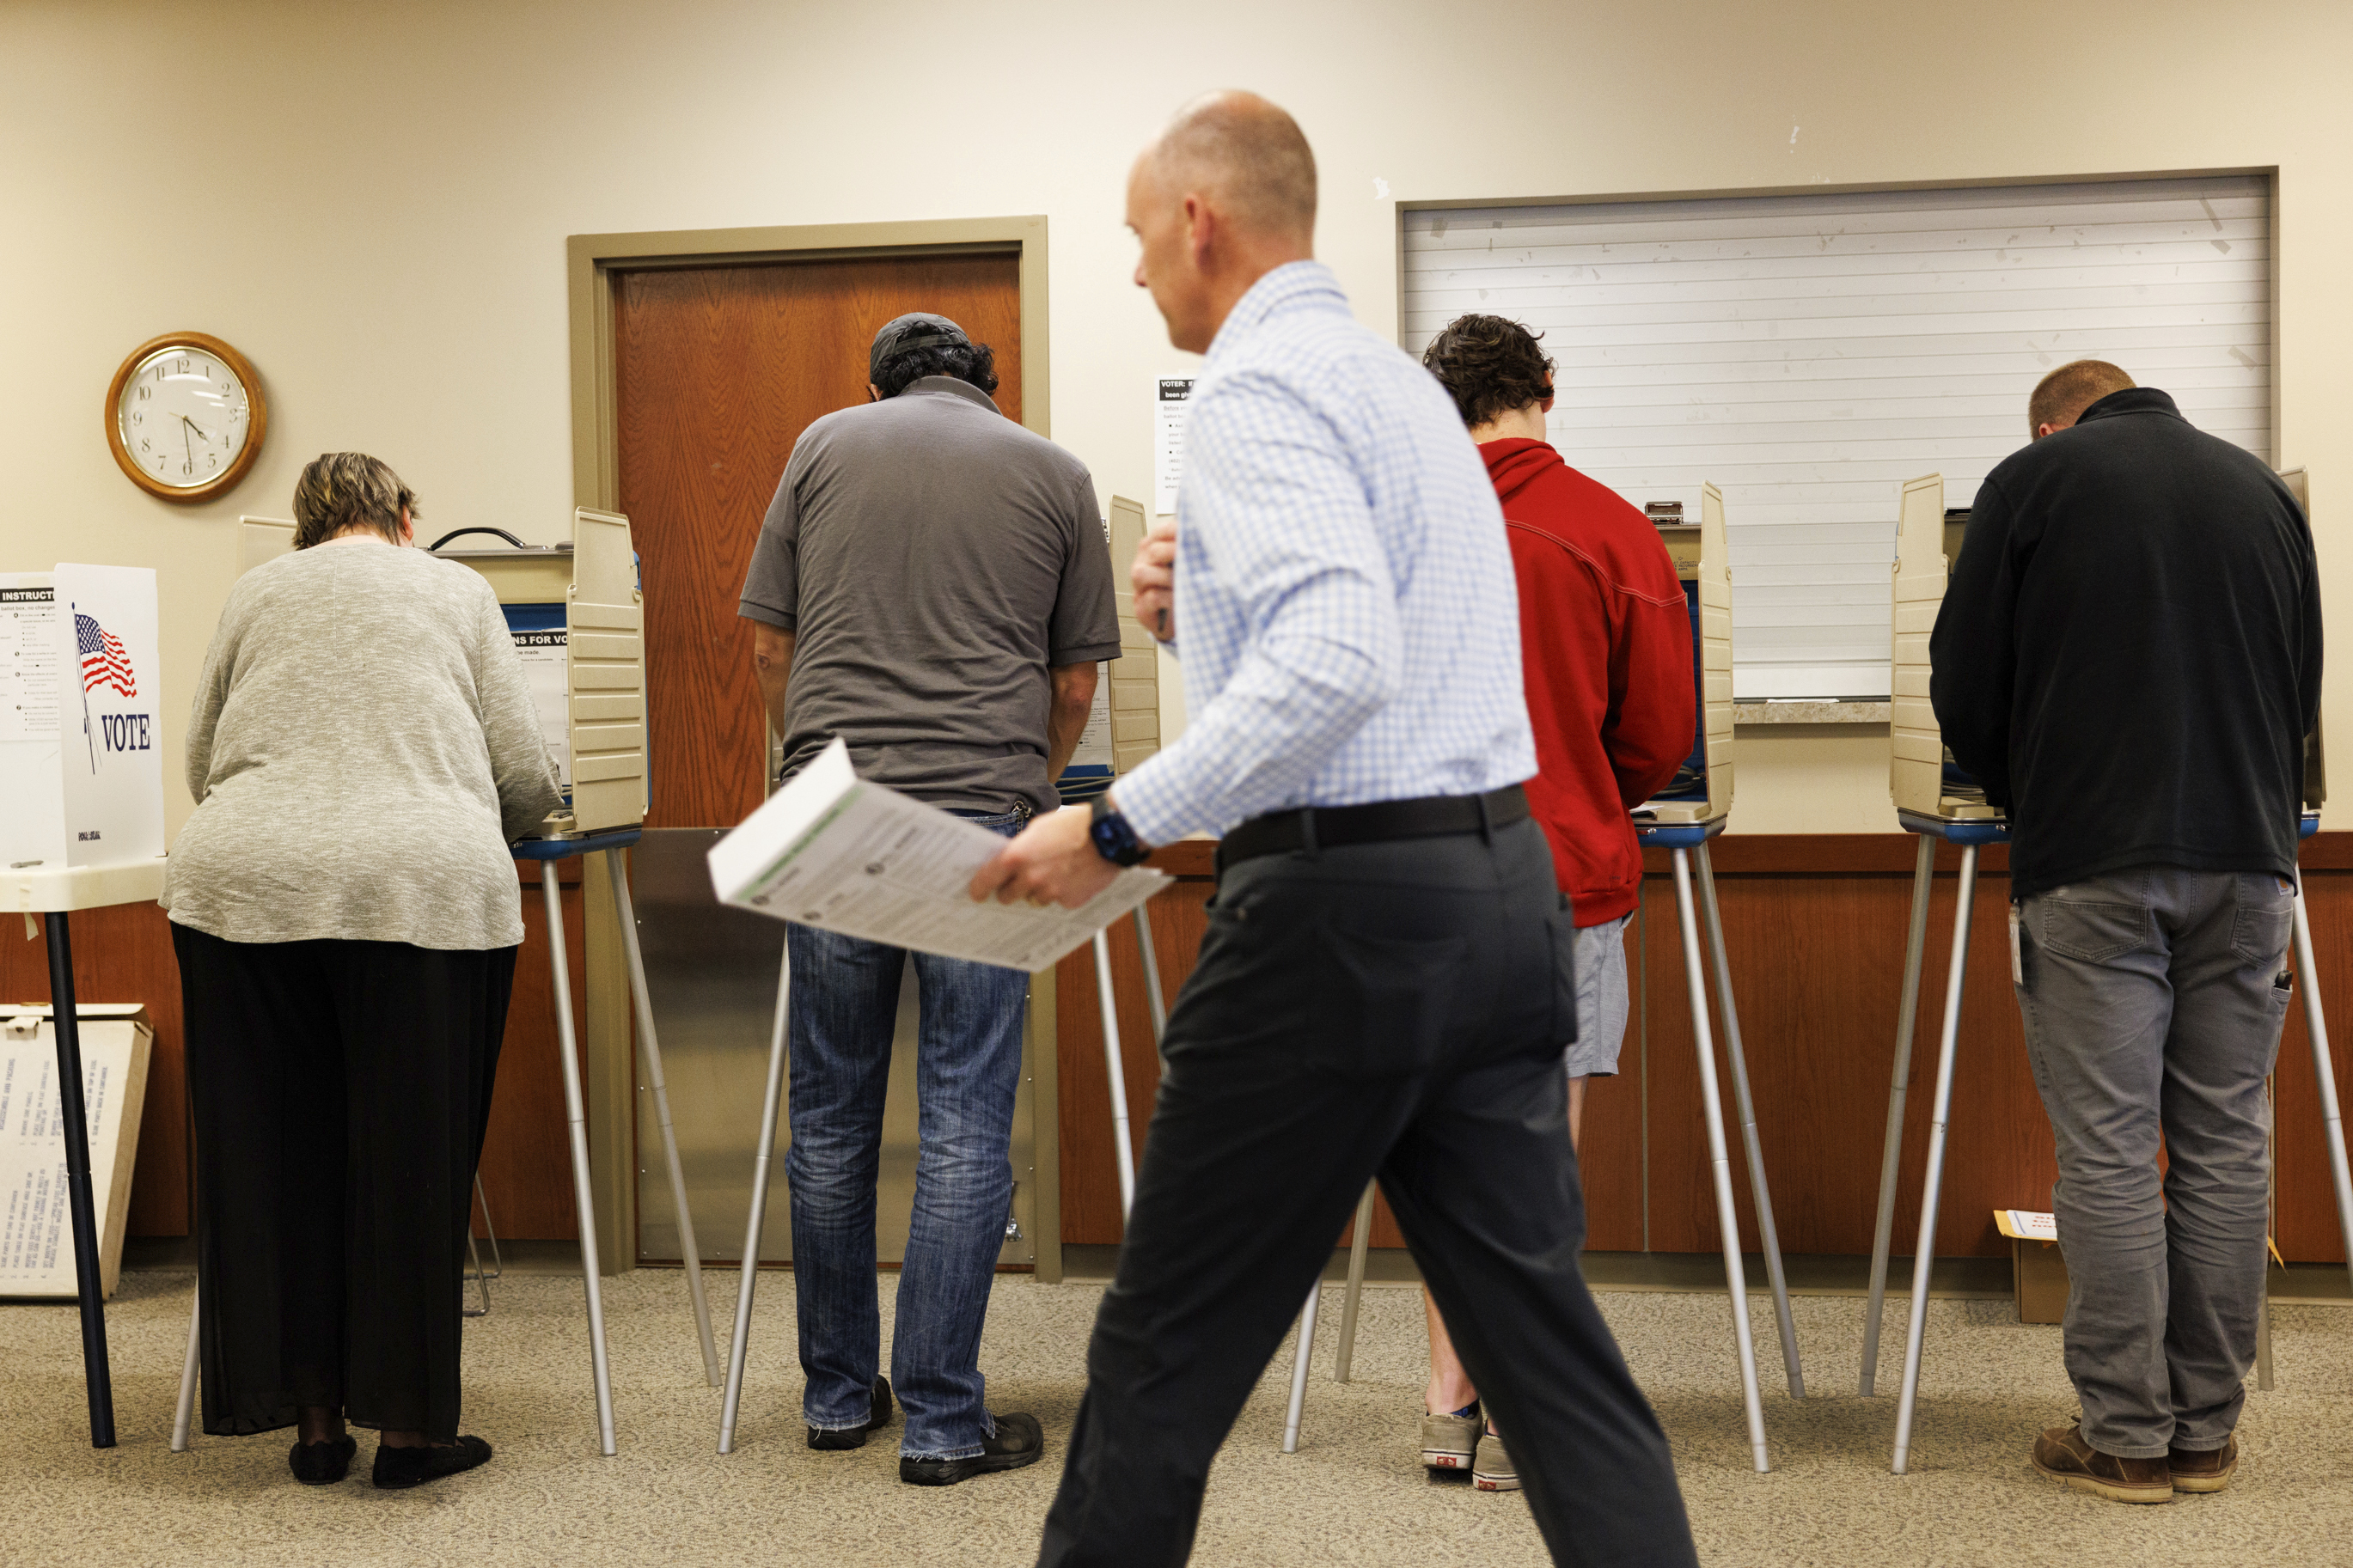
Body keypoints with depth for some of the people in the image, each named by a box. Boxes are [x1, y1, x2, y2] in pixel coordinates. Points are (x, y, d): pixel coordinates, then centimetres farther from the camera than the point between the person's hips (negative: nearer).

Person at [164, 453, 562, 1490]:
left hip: (242, 884, 2)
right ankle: (408, 1427, 9)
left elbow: (201, 764, 29)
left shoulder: (255, 593, 23)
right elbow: (524, 776, 14)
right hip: (424, 886, -2)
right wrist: (453, 808, 36)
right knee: (408, 1159, 3)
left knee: (273, 1157, 9)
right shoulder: (457, 591, 18)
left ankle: (312, 1417, 15)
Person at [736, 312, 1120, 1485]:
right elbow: (1074, 683, 12)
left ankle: (838, 1396, 21)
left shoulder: (825, 443, 13)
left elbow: (770, 649, 12)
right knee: (966, 1122, 1)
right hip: (981, 817, -1)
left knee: (831, 1115, 11)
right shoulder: (1054, 474, 12)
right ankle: (942, 1422, 4)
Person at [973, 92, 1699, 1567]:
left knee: (1170, 1349, 6)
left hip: (1345, 902, -9)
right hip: (1499, 878, 9)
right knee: (1543, 1334, 9)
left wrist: (1118, 826, -22)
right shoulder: (1400, 377, 19)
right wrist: (1207, 616, 16)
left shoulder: (1261, 382, -11)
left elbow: (1341, 661, -26)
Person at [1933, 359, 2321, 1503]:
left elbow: (1965, 683, 4)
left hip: (2095, 864, -4)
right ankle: (2207, 1431, 13)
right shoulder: (2263, 489, 16)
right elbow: (2304, 686, 21)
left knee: (2107, 1154, -1)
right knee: (2225, 1147, 7)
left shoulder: (2033, 480, 4)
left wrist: (2021, 800, 21)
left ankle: (2126, 1437, 2)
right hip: (2249, 855, 4)